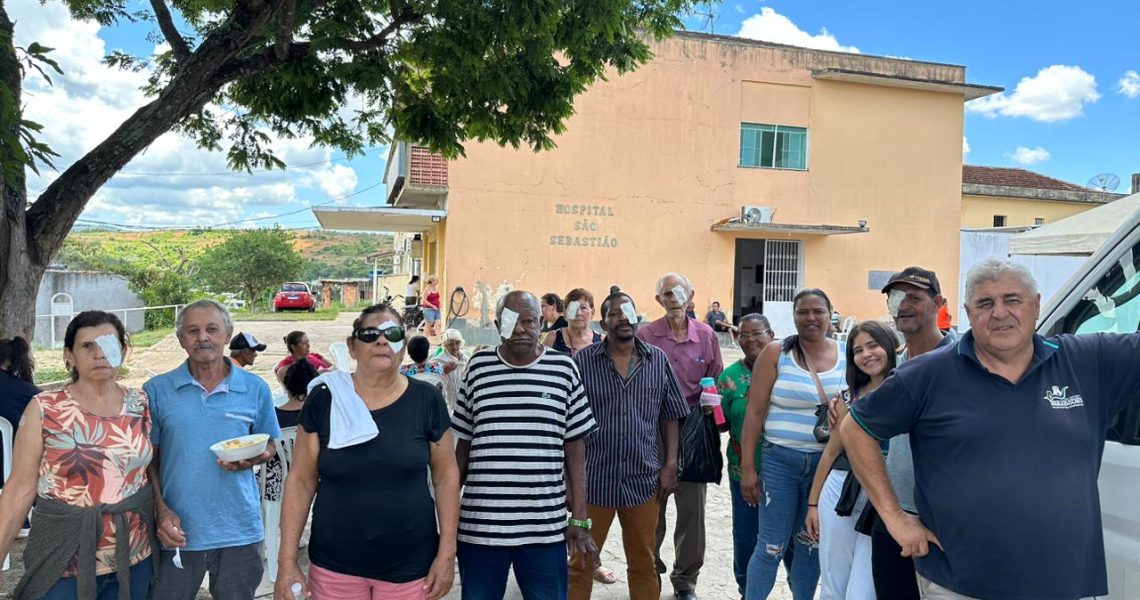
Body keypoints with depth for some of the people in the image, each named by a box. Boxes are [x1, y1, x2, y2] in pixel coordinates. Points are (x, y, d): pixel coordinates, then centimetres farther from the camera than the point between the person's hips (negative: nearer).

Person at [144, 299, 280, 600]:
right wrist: (161, 510, -8)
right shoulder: (157, 390, 0)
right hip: (177, 532, 0)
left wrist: (252, 458, -13)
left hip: (239, 531, 1)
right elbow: (148, 459, 4)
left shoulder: (256, 389, 0)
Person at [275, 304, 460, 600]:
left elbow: (446, 476, 0)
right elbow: (301, 480, -1)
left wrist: (447, 552, -3)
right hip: (334, 566, 1)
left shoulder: (427, 400, -5)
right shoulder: (324, 399, -5)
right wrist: (287, 560, -4)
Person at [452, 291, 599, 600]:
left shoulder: (563, 369, -1)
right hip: (479, 524, 1)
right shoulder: (478, 367, 2)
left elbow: (575, 451, 3)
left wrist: (580, 521, 0)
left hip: (545, 527, -1)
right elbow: (463, 445, 9)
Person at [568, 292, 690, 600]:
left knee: (643, 564, 16)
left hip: (643, 479, 2)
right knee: (580, 562, 10)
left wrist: (671, 465, 0)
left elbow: (669, 416, 8)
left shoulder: (658, 360, 3)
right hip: (593, 479, -2)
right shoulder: (582, 361, -4)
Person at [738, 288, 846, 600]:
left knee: (811, 545, 15)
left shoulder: (847, 354, 3)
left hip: (828, 464, 3)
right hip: (779, 461, -2)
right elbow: (755, 412, -5)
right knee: (771, 546, 2)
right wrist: (747, 467, -8)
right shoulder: (776, 353, -5)